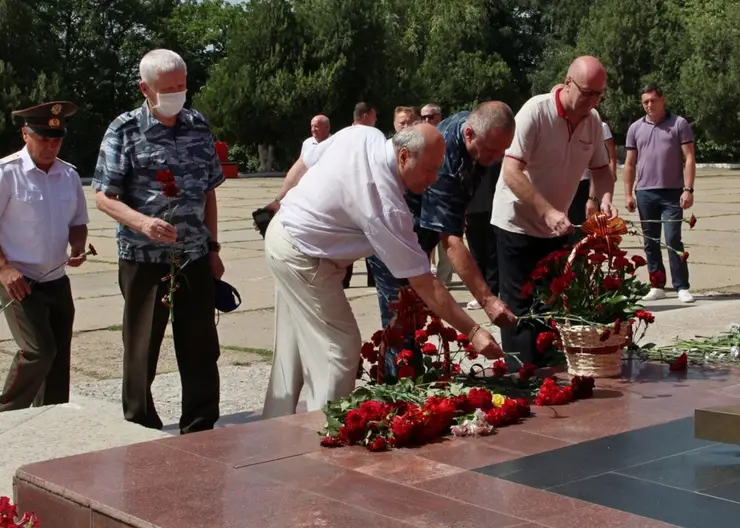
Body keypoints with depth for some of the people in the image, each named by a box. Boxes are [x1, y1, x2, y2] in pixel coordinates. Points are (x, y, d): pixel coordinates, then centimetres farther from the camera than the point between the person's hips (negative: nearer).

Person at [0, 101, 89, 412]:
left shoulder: (69, 175, 6)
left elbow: (78, 223, 16)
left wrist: (77, 248, -4)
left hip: (57, 281, 6)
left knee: (59, 357, 8)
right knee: (39, 350, -16)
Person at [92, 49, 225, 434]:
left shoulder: (199, 127, 6)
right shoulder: (124, 130, -6)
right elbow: (104, 196, -8)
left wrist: (213, 247, 12)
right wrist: (142, 222, -25)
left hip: (195, 258, 3)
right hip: (144, 258, -3)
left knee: (201, 348, 8)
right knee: (142, 349, 7)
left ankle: (201, 431, 21)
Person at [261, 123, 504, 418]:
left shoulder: (362, 134, -10)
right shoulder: (388, 207, -29)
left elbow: (305, 164, 7)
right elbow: (425, 286, -25)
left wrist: (284, 205, 23)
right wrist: (473, 332, -20)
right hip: (302, 258, -9)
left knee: (294, 347, 19)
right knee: (340, 348, -3)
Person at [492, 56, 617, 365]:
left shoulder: (593, 121, -1)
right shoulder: (535, 111, -20)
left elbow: (600, 168, 10)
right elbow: (512, 172, -26)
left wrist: (605, 198, -12)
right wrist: (548, 212, -32)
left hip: (556, 228, 7)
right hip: (518, 224, -6)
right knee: (521, 308, -3)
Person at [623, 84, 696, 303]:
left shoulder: (679, 124, 0)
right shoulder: (635, 128, 10)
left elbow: (689, 158, -3)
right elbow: (630, 164, 12)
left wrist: (688, 189, -11)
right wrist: (628, 194, 6)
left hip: (672, 192, -4)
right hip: (644, 193, 4)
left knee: (673, 240, -8)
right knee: (650, 242, 7)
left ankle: (682, 287, -3)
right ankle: (657, 286, 14)